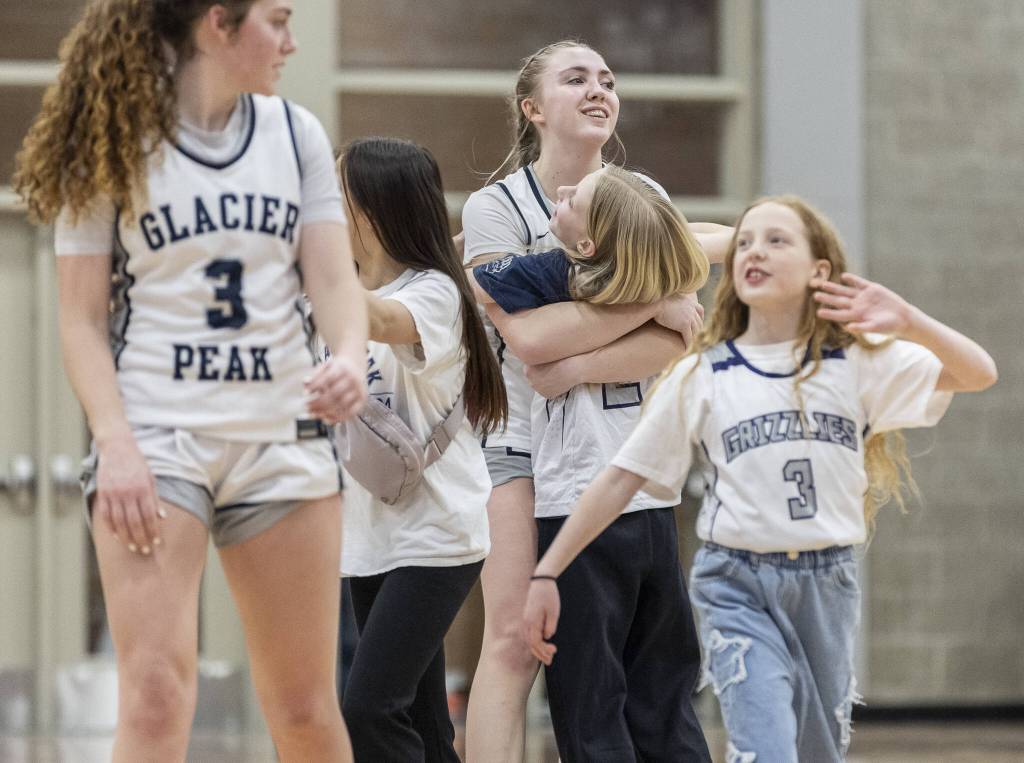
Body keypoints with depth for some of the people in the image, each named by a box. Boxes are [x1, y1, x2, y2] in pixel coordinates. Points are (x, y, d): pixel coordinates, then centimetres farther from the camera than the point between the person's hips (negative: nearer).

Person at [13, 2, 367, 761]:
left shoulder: (297, 135, 11)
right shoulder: (112, 143, -1)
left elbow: (334, 277, 3)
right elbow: (82, 319, -3)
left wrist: (350, 357, -19)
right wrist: (115, 442, -17)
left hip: (284, 441, 4)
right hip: (156, 441, -4)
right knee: (156, 692, -16)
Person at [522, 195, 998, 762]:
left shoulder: (858, 362, 2)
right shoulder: (700, 378, 2)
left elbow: (978, 374, -6)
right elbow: (622, 479, 3)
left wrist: (909, 322, -24)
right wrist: (547, 573, -3)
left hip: (827, 585, 2)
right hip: (736, 587, -2)